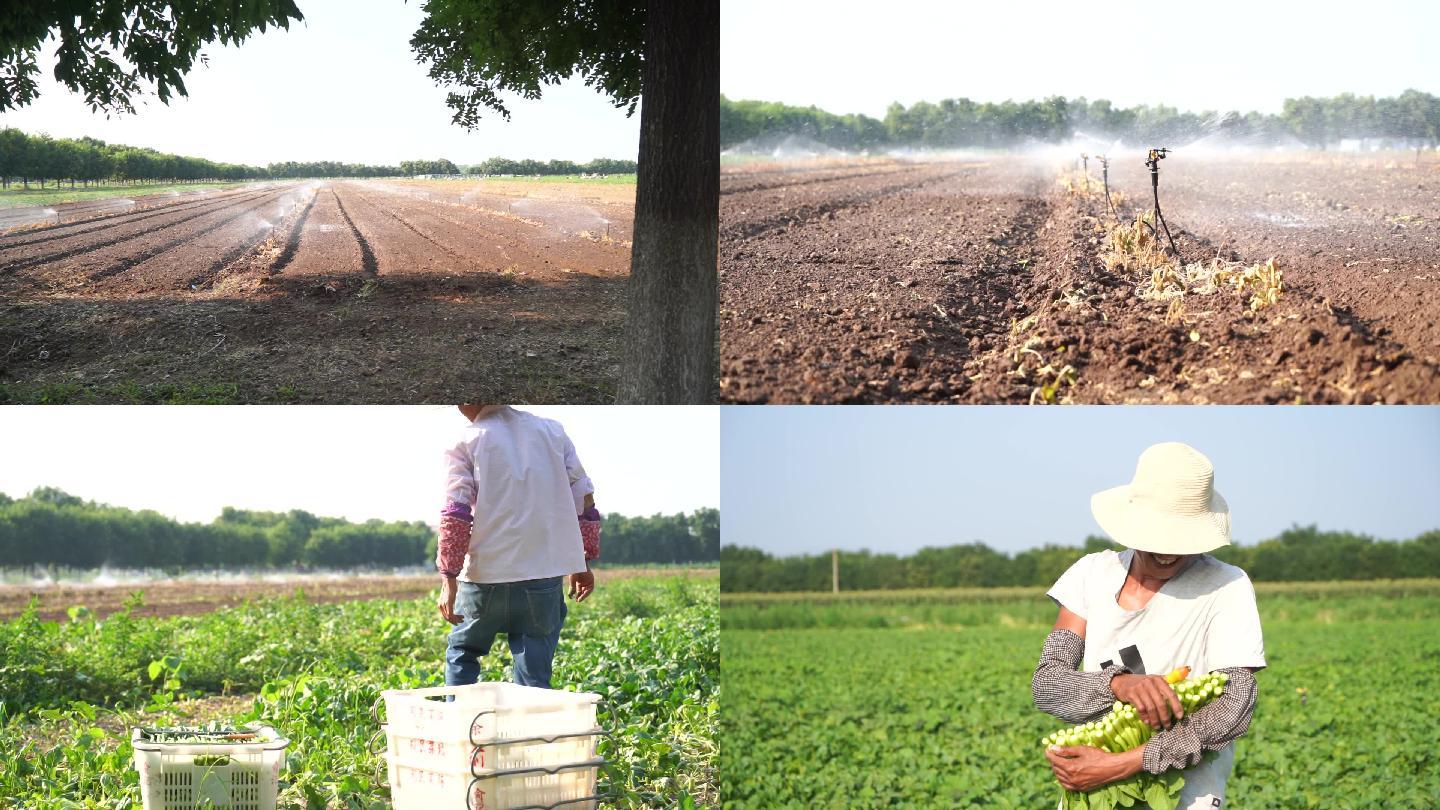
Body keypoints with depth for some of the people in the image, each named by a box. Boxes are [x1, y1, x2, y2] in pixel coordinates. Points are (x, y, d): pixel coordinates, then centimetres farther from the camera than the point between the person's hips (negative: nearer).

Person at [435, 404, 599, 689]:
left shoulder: (466, 443, 0)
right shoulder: (552, 431, 11)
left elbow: (455, 516, -8)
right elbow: (583, 497, 12)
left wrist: (449, 579, -8)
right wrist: (584, 564, 19)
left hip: (486, 576, -2)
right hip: (546, 572, 3)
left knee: (461, 654, 18)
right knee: (535, 674, 6)